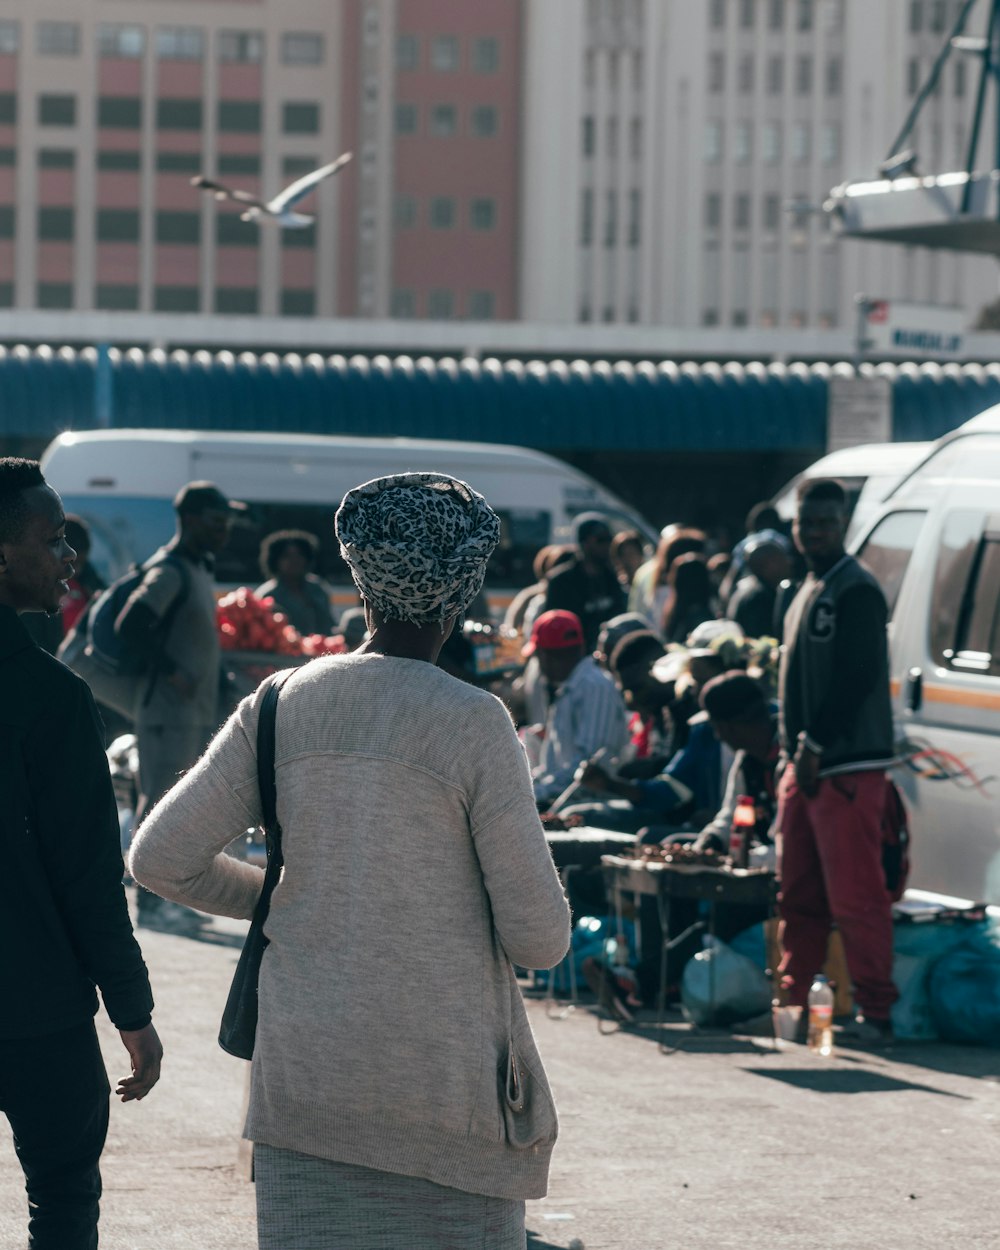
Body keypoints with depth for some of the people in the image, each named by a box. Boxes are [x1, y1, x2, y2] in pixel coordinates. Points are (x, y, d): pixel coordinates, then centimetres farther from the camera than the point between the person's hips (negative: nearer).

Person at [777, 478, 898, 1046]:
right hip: (806, 764, 10)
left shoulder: (856, 590, -11)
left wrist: (817, 744, -19)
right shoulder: (809, 590, 19)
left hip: (847, 766, -10)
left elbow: (860, 678, -18)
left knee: (856, 897, -9)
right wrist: (799, 747, 15)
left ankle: (876, 1013, -5)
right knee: (799, 895, 13)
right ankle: (794, 1003, 20)